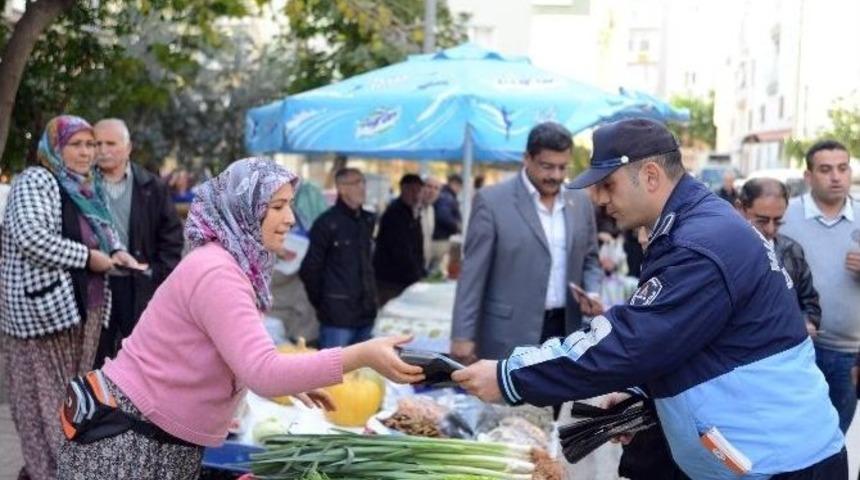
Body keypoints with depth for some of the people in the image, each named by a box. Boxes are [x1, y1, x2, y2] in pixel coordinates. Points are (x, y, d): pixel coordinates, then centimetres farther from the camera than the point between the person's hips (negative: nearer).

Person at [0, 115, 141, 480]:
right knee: (45, 396, -4)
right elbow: (31, 239, -25)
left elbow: (102, 225, 31)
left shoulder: (87, 186, 14)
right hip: (44, 308, -8)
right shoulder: (35, 182, -11)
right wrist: (87, 257, -18)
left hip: (84, 308, 8)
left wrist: (116, 251, 8)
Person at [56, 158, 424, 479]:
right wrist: (361, 355, -34)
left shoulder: (233, 265, 9)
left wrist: (289, 383, 6)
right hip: (131, 441, -10)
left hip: (169, 441, 10)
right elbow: (262, 372, -33)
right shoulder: (216, 272, -23)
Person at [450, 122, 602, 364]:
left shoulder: (580, 202, 9)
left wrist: (592, 295, -3)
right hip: (509, 334, -5)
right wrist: (463, 335, -10)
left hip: (566, 330, 5)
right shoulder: (492, 200, -6)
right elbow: (473, 273, -7)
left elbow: (589, 260, 18)